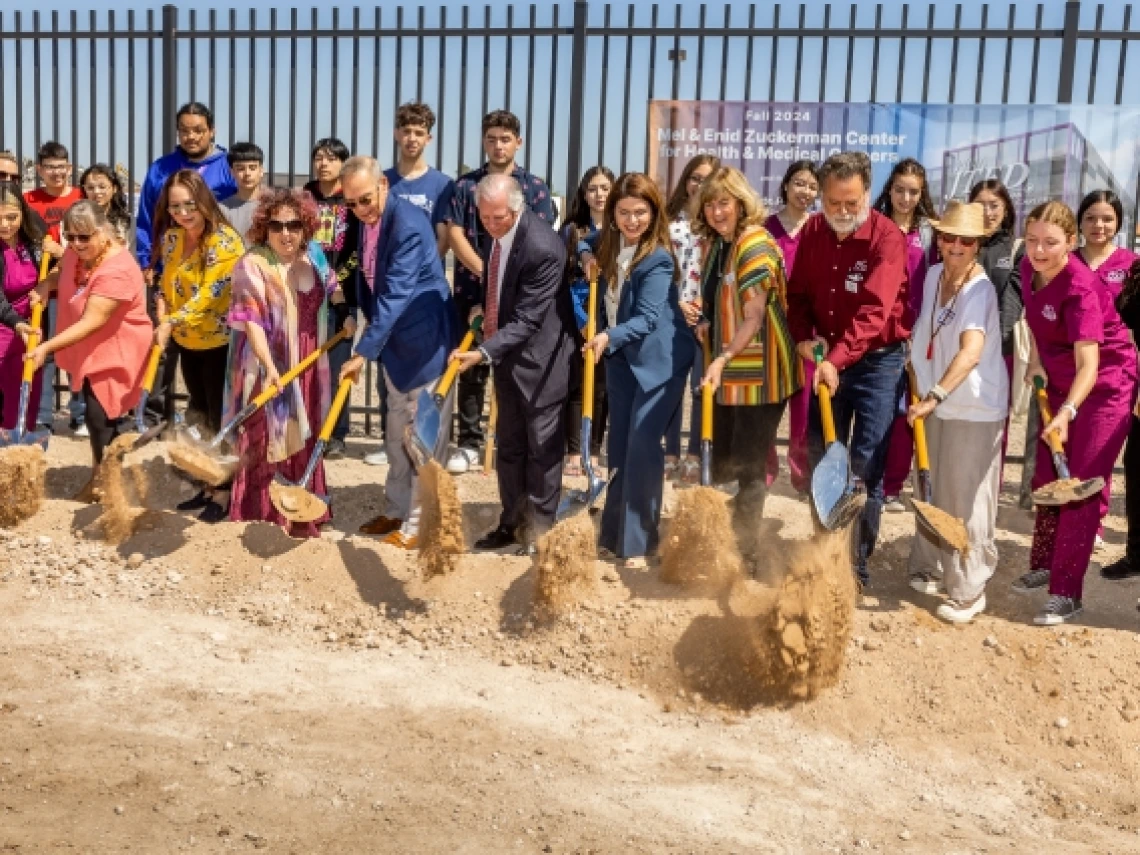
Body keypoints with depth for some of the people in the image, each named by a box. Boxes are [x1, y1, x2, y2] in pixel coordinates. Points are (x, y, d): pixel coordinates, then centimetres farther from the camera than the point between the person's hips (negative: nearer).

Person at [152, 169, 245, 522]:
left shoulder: (225, 241, -20)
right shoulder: (170, 237, 3)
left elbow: (209, 293, -29)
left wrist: (171, 322, -39)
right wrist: (162, 314, -5)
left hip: (221, 342, -7)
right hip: (187, 341, 8)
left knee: (221, 418, 0)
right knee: (200, 415, 15)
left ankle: (223, 493, 11)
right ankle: (209, 486, 26)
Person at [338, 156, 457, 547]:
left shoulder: (409, 226, -25)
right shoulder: (367, 220, 2)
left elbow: (395, 295, -29)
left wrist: (364, 351, -30)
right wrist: (369, 342, 16)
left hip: (424, 339, -9)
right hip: (394, 339, 9)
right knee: (397, 431, 18)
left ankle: (419, 521, 9)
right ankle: (396, 510, 30)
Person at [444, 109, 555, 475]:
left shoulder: (535, 187, 5)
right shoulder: (465, 185, 7)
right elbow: (454, 234, -2)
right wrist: (486, 274, -13)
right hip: (472, 291, 1)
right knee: (471, 369, 4)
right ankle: (469, 443, 10)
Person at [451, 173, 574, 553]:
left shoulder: (543, 247, -28)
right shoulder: (493, 230, -4)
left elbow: (527, 320, -27)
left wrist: (483, 352, -32)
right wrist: (482, 307, 5)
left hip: (538, 354, -8)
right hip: (506, 349, 8)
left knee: (542, 446, 3)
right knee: (509, 444, 15)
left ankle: (538, 529, 14)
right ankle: (511, 522, 26)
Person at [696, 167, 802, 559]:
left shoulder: (755, 243, -16)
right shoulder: (714, 244, 10)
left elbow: (754, 316, -22)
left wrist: (723, 358, -32)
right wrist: (706, 325, 3)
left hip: (758, 372, -8)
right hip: (728, 372, 9)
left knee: (749, 465, 0)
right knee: (722, 463, 15)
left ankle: (745, 546, 12)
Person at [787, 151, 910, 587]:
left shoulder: (887, 237, -17)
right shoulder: (812, 231, 1)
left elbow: (874, 310, -28)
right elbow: (798, 292, 9)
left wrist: (837, 358, -38)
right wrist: (803, 336, -9)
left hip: (876, 359, -5)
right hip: (827, 358, 6)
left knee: (866, 464, -4)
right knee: (820, 455, 11)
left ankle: (857, 560, 7)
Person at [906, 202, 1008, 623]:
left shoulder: (979, 289, -21)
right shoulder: (933, 274, 2)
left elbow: (971, 352, -36)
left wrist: (934, 396, -44)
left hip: (974, 408, -7)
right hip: (938, 402, 7)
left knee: (967, 501, -1)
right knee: (933, 492, 18)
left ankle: (969, 590, 10)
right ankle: (932, 567, 35)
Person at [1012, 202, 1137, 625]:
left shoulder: (1080, 288, -30)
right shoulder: (1030, 268, -9)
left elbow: (1089, 365, -38)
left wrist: (1067, 411, -51)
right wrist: (1036, 359, 8)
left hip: (1104, 386, -8)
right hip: (1060, 382, 8)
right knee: (1047, 477, 16)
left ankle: (1066, 594, 1)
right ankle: (1044, 564, 34)